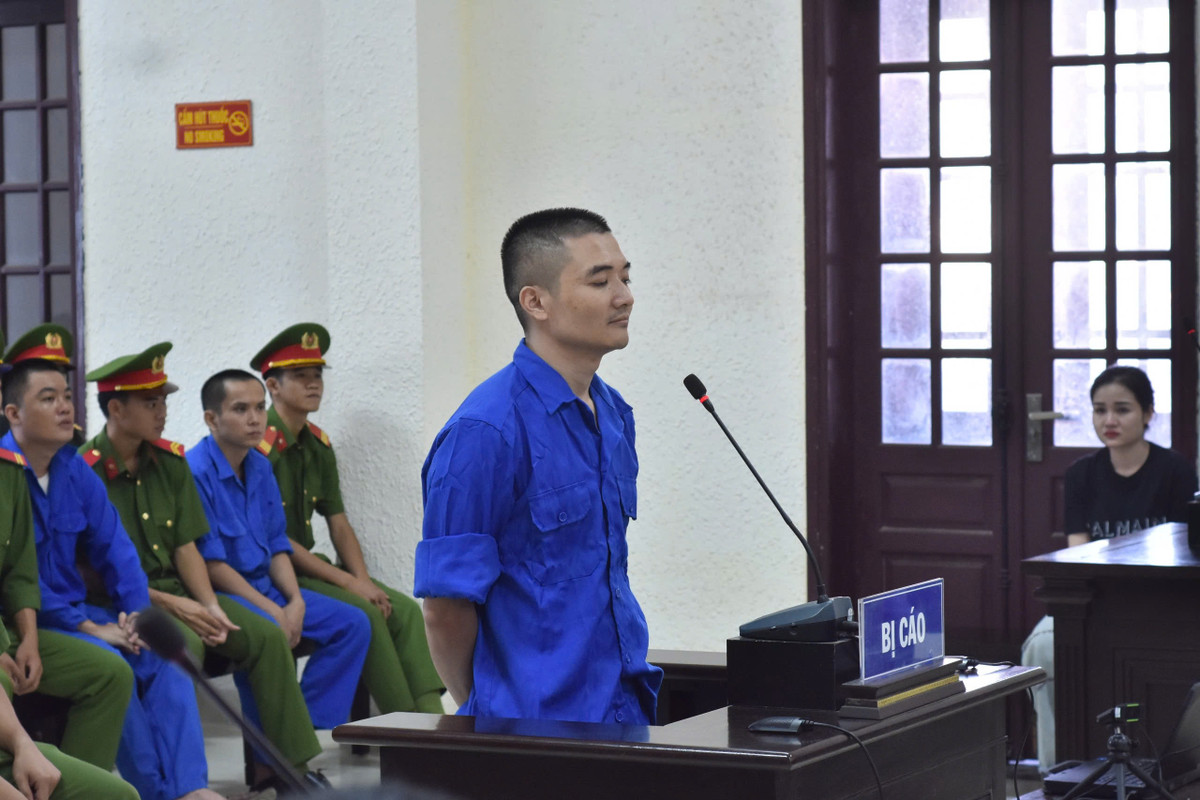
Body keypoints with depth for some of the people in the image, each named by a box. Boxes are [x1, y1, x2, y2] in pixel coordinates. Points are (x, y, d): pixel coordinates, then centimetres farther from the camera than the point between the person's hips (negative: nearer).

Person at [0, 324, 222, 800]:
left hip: (76, 613, 7)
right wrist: (90, 628, -18)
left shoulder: (75, 471, 6)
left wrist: (136, 615, -7)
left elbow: (115, 551, 9)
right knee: (107, 664, -27)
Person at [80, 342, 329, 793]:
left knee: (267, 637, -8)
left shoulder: (170, 463, 8)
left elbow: (186, 547, 8)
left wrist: (210, 606, -9)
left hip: (176, 590, 7)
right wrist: (171, 605, -18)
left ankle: (288, 765, -5)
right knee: (184, 645, -34)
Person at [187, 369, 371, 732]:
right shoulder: (195, 472, -16)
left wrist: (296, 603, -4)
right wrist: (273, 612, -18)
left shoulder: (261, 467, 11)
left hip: (265, 586, 9)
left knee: (352, 623, -1)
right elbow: (211, 564, -17)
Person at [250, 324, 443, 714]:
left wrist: (363, 580, -8)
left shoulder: (318, 445, 11)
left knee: (403, 609, -12)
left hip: (309, 567, 8)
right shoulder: (260, 446, -15)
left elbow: (339, 524, 11)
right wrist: (347, 582, -19)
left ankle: (429, 718, -23)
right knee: (364, 614, -26)